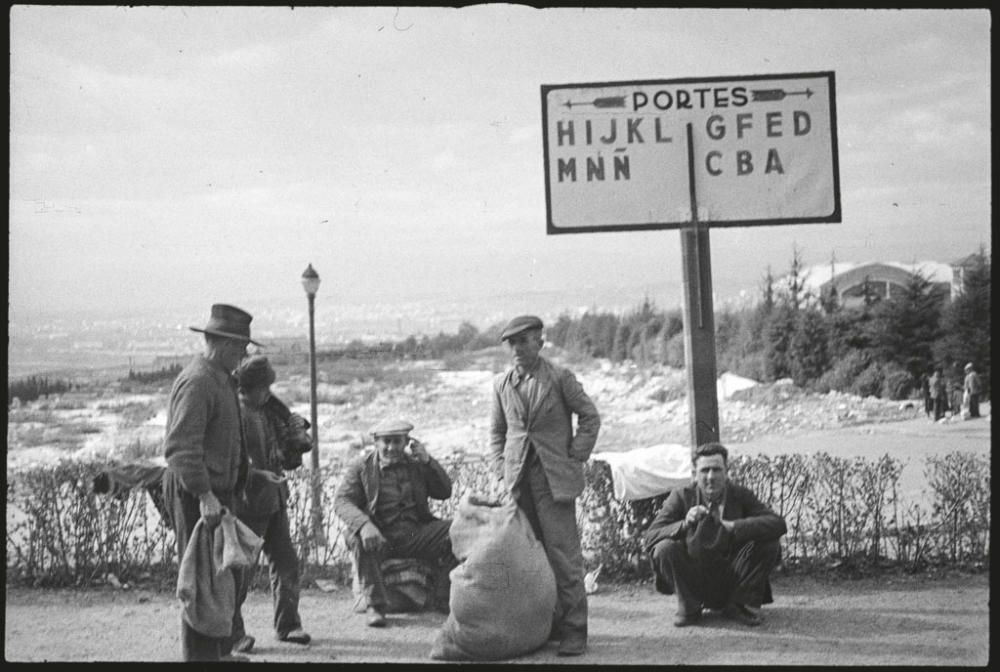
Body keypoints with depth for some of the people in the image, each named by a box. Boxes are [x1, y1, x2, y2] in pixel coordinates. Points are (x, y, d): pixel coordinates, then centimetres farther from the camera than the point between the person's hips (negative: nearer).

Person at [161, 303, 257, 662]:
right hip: (195, 493, -10)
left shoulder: (222, 380, 15)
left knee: (229, 572, 16)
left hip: (220, 490, 10)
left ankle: (221, 650, 27)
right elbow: (181, 447, -24)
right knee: (203, 578, -5)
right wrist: (204, 496, -28)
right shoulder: (197, 381, -17)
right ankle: (200, 655, 3)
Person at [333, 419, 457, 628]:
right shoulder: (361, 466, 3)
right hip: (380, 535, -2)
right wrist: (364, 525, -30)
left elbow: (444, 492, 8)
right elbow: (341, 500, -9)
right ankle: (375, 606, -25)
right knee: (360, 540, -35)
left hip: (416, 534, 2)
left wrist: (428, 461, -8)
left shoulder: (416, 462, 12)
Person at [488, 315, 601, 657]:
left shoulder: (560, 378, -3)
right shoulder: (501, 383, 10)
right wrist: (501, 473, 6)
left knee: (563, 554, -5)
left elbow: (590, 417, 3)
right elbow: (496, 432, 16)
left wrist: (574, 459, -2)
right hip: (518, 480, 4)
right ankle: (546, 624, 17)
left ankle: (573, 630, 1)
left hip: (554, 478, -4)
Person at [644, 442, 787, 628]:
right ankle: (689, 608, -6)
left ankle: (740, 604, -3)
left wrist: (733, 526, -29)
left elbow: (778, 524, -16)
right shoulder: (681, 497, -2)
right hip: (694, 583, 0)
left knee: (769, 545, -20)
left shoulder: (740, 496, 0)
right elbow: (649, 537, -12)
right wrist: (684, 524, -30)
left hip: (733, 583, 1)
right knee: (665, 548, -26)